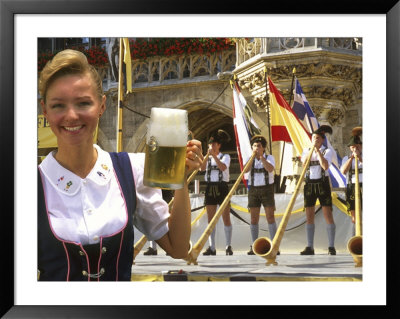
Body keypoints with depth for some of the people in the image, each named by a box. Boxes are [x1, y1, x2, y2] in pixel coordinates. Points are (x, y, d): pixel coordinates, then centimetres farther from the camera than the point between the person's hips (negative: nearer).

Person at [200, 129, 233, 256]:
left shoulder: (225, 156, 6)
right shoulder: (207, 158, 14)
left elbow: (223, 167, -15)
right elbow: (202, 167, -7)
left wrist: (214, 155, -21)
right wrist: (208, 155, -17)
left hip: (222, 187, -3)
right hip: (210, 188, 3)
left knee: (226, 218, -6)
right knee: (210, 219, 1)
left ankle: (228, 246, -5)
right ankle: (212, 247, 2)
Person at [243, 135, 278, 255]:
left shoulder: (269, 157, 3)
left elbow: (270, 169, -17)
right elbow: (245, 170, -9)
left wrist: (261, 156, -19)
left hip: (267, 189, -2)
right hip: (253, 190, 2)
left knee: (270, 217, -7)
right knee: (253, 218, 0)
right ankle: (254, 246, 4)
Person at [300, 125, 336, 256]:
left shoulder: (327, 151, 1)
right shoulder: (306, 150, 11)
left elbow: (325, 166, -17)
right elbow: (303, 162, -8)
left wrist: (318, 150, -16)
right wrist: (311, 149, -12)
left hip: (323, 184, -3)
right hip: (309, 185, 3)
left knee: (328, 215, -8)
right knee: (309, 216, 0)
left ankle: (331, 246, -7)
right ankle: (310, 247, 3)